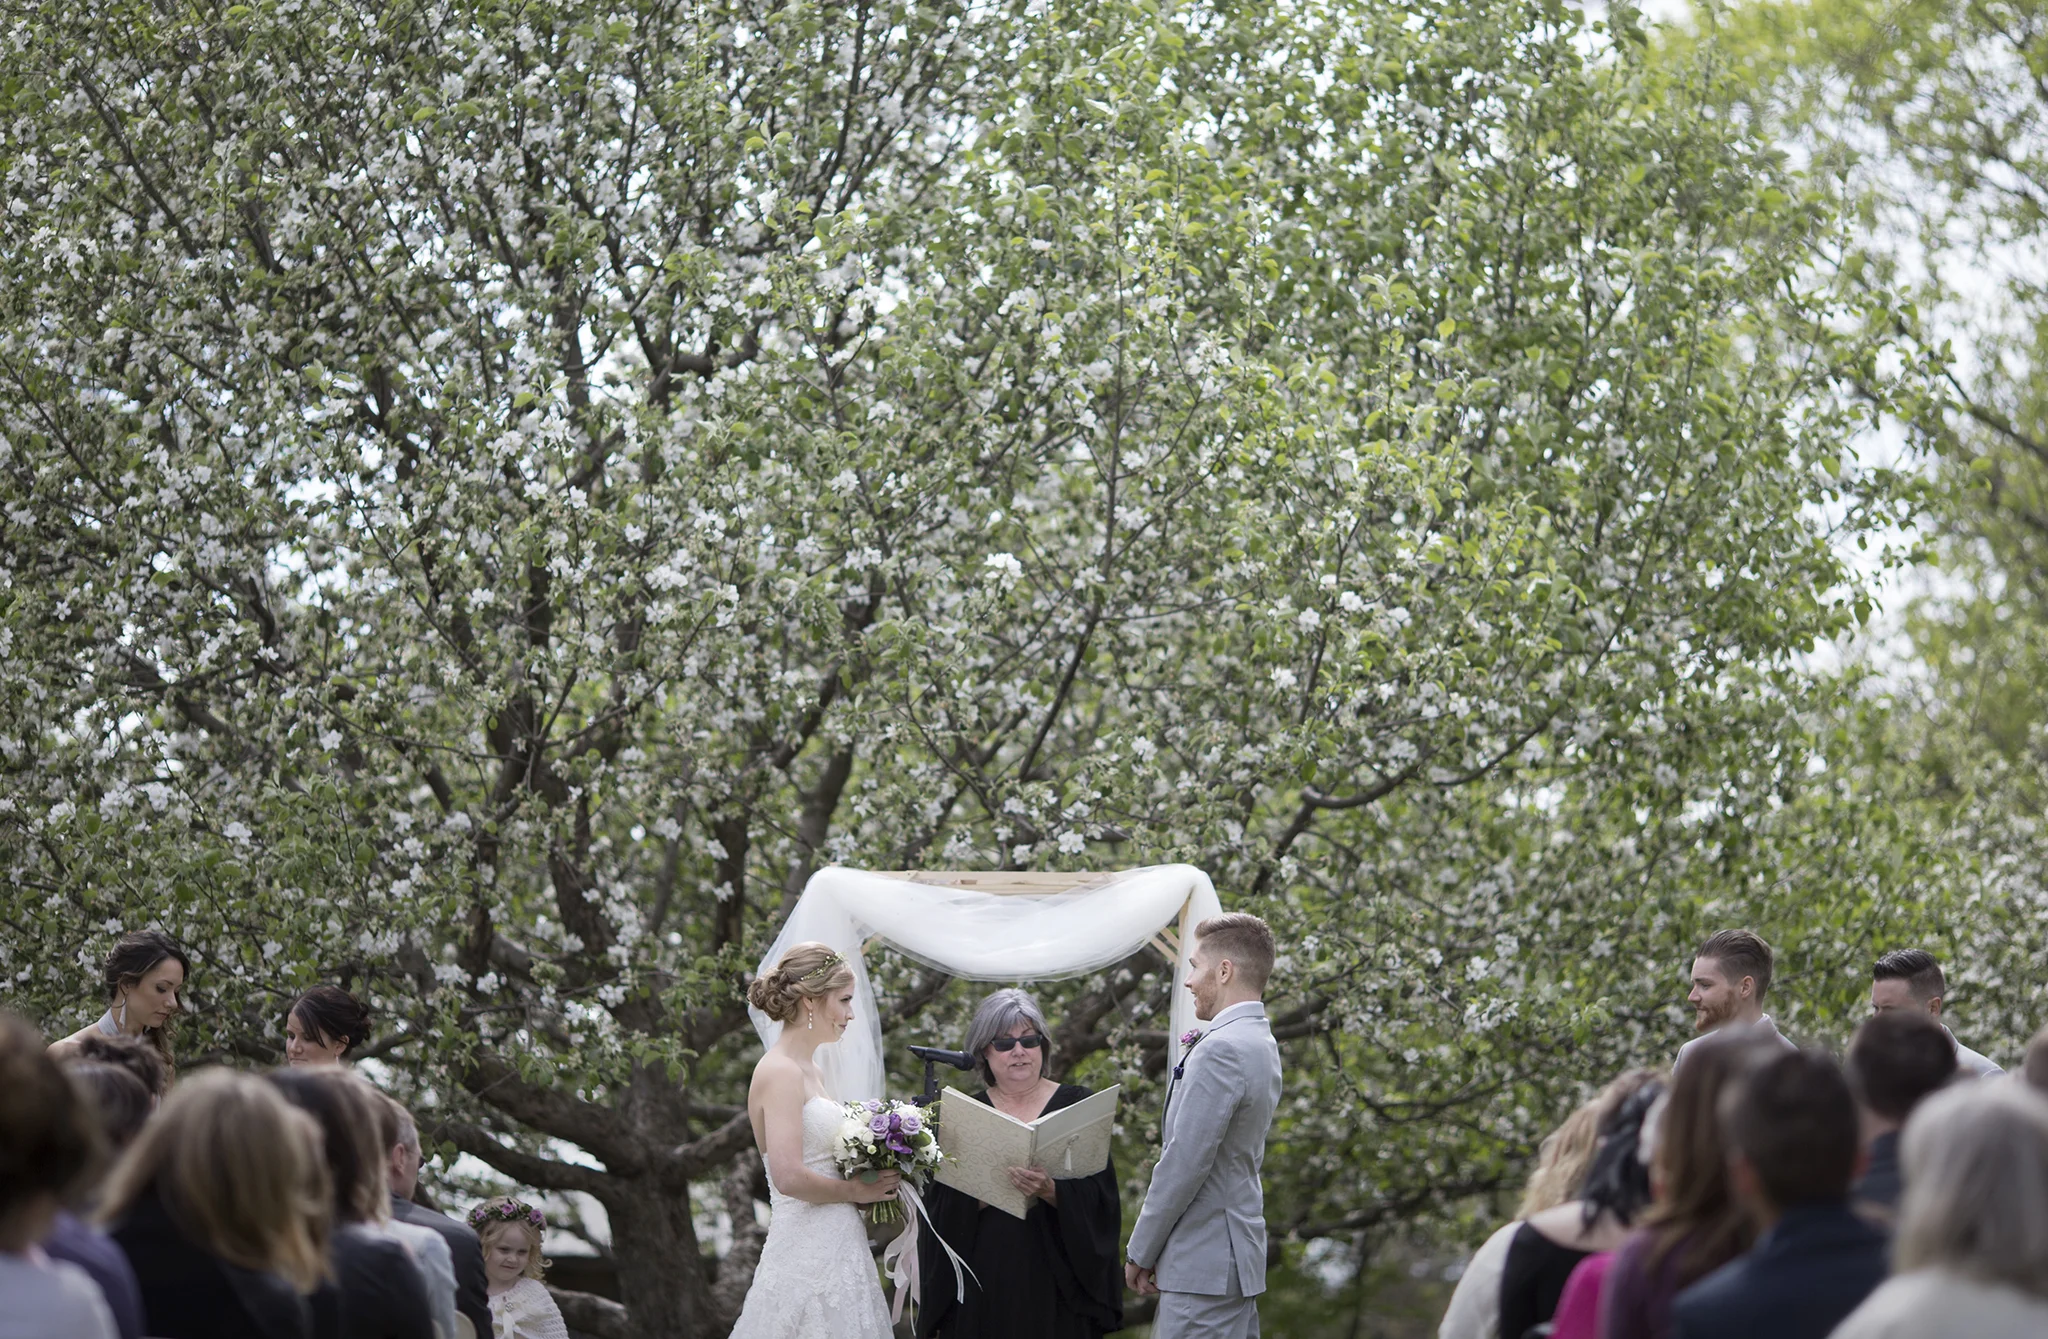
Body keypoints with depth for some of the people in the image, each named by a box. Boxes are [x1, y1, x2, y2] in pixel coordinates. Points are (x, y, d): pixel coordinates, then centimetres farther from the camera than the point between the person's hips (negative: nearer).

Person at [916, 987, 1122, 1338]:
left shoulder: (1074, 1104, 4)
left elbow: (1098, 1196, -6)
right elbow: (942, 1208, -2)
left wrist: (1050, 1191, -23)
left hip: (1054, 1283, -1)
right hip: (984, 1281, 1)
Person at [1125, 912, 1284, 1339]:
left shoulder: (1221, 1051, -17)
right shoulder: (1262, 1044, 15)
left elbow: (1186, 1161, -18)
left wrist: (1140, 1252, -10)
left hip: (1203, 1266, -10)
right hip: (1240, 1256, 10)